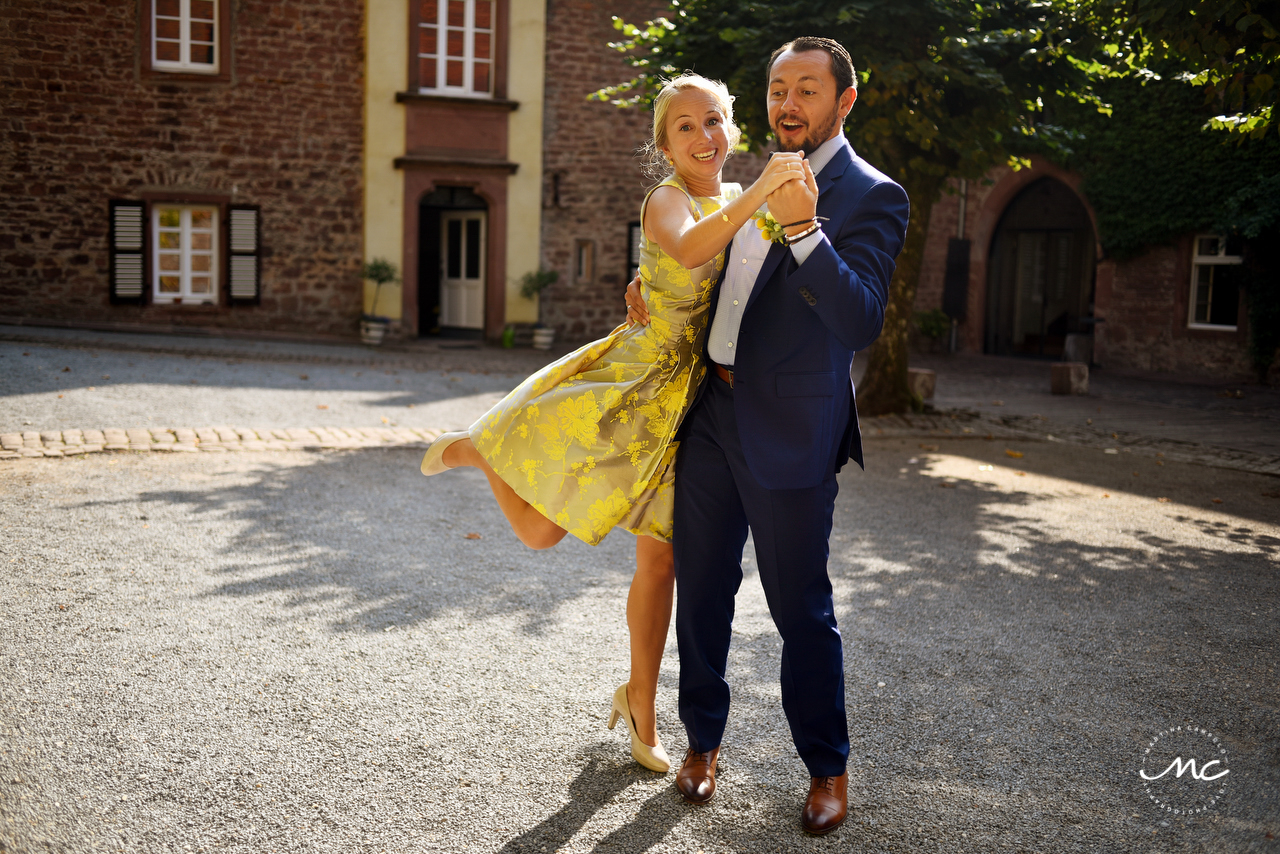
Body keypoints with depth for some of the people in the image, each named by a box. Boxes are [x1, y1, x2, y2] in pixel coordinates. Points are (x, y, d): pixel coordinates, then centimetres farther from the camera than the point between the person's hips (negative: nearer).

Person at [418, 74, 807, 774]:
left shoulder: (736, 201, 10)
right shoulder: (666, 199, -13)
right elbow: (688, 250, -37)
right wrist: (757, 195, -46)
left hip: (687, 401, 6)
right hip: (633, 382, -6)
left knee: (660, 560, 11)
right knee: (539, 529, 2)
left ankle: (641, 705, 27)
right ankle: (474, 449, 32)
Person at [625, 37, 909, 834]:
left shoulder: (871, 197, -8)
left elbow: (860, 323, -21)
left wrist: (805, 230, -31)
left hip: (789, 434, -6)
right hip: (710, 415, 7)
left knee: (801, 607, 4)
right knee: (701, 592, 13)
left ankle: (829, 767, 23)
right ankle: (703, 740, 31)